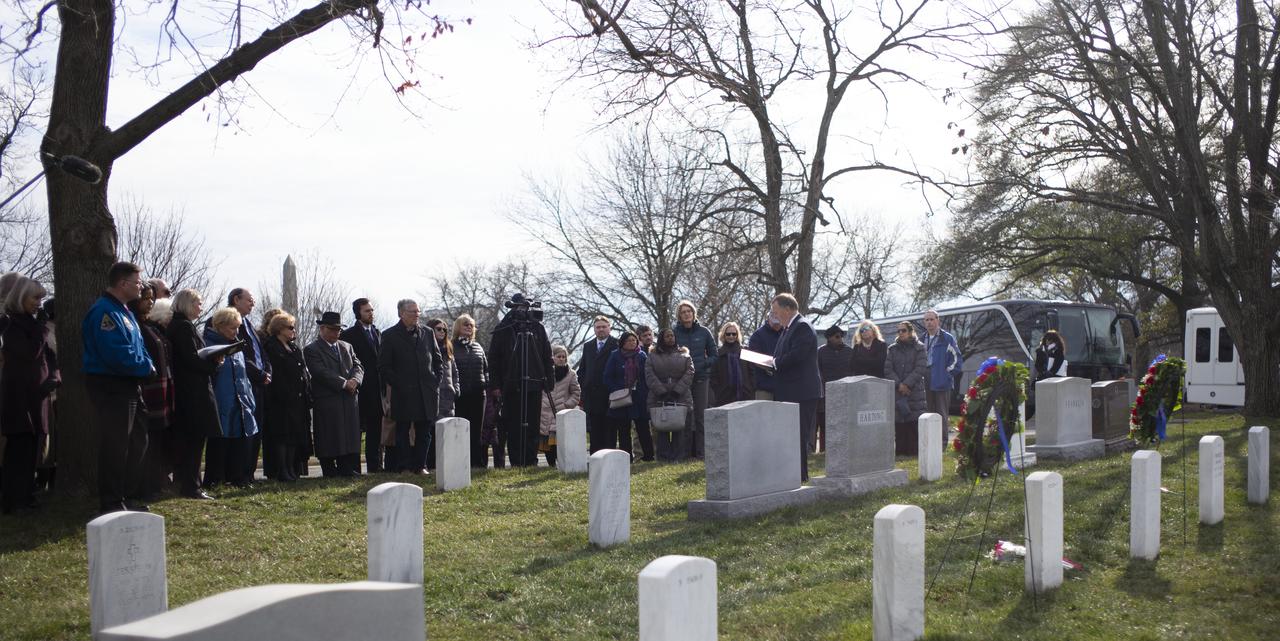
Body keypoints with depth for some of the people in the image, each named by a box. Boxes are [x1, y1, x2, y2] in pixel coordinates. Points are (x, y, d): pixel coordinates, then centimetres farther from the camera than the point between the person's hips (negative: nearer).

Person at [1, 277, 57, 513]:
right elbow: (30, 353, -20)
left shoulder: (33, 323, 15)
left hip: (37, 392, 7)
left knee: (31, 448, 8)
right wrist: (42, 327, -11)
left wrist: (54, 377, 0)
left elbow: (48, 353, 16)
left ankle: (26, 495, 14)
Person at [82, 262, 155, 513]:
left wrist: (146, 365, -1)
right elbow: (118, 354, -27)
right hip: (111, 386, -11)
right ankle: (112, 504, 3)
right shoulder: (105, 312, -18)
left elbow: (138, 346, 19)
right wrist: (146, 368, -13)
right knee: (115, 445, -5)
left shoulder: (124, 311, 15)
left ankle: (128, 497, 27)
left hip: (129, 385, 11)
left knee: (137, 440, 16)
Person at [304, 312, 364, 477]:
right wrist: (344, 383, -15)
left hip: (349, 401, 5)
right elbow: (321, 372, -13)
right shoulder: (311, 350, -1)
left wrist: (355, 380, -11)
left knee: (350, 439, 3)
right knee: (329, 443, -4)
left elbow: (358, 366, 11)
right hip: (327, 403, -5)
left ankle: (349, 472, 7)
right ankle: (330, 474, 2)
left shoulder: (347, 347, 19)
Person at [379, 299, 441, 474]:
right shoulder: (390, 335, 0)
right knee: (403, 432, 1)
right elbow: (383, 366, -1)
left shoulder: (427, 333, 11)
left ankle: (420, 466, 14)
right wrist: (396, 385, -8)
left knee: (424, 432, 6)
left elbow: (438, 360, 16)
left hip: (426, 393, 3)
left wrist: (436, 381, 4)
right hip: (403, 395, -3)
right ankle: (404, 468, 7)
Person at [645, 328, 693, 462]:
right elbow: (649, 375, 0)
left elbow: (689, 373, 3)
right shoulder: (652, 356, 11)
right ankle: (664, 456, 0)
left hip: (681, 397, 0)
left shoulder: (684, 354, 13)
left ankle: (678, 456, -2)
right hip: (659, 398, 0)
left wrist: (677, 390, -9)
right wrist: (662, 391, -11)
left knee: (680, 428, -5)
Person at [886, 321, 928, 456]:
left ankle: (915, 449, -2)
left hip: (915, 390, -3)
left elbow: (920, 369, -5)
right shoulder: (892, 349, 13)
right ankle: (900, 449, 5)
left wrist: (907, 384, -11)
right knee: (898, 424, 0)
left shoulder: (919, 348, 4)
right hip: (896, 391, 3)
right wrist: (899, 384, -8)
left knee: (914, 421, -7)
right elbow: (888, 369, 5)